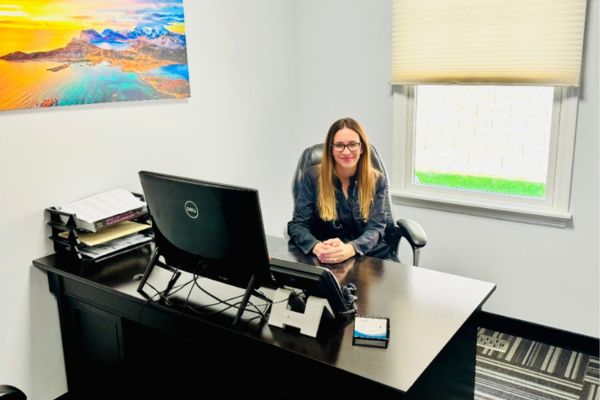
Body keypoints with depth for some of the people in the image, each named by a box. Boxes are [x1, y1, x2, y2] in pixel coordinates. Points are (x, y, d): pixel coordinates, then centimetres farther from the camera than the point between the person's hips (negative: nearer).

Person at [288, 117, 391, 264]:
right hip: (325, 260, -1)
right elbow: (297, 225, -4)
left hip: (370, 257, 2)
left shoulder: (377, 181, 2)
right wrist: (317, 247, -26)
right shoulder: (313, 177, -1)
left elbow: (375, 228, -7)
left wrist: (350, 249, -29)